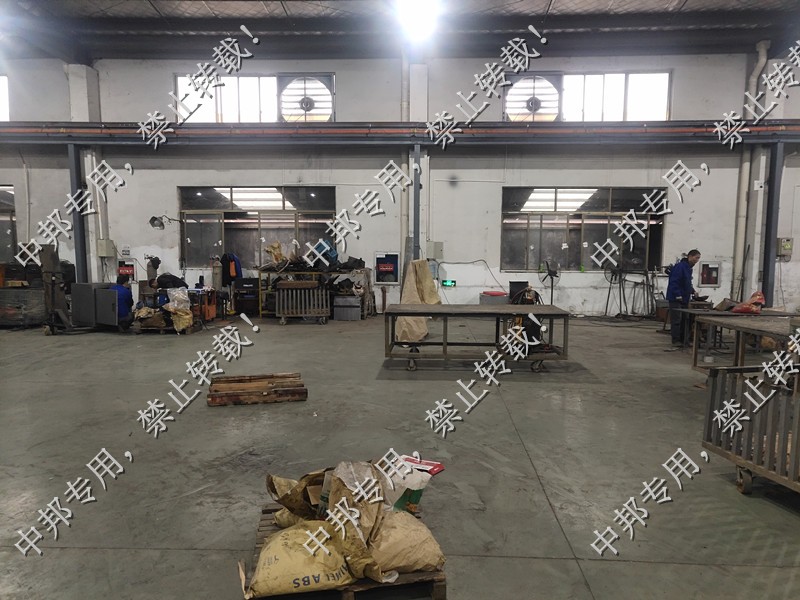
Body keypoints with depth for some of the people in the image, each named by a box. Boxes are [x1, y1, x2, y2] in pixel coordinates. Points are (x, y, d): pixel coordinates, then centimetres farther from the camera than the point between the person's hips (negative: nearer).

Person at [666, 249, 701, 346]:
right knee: (676, 320, -5)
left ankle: (682, 339, 19)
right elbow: (674, 282, -22)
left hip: (684, 299, 10)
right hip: (676, 299, -10)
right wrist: (678, 295, -23)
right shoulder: (680, 266, -15)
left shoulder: (688, 268, 15)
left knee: (684, 320, 12)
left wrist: (692, 291, 12)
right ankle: (676, 340, 0)